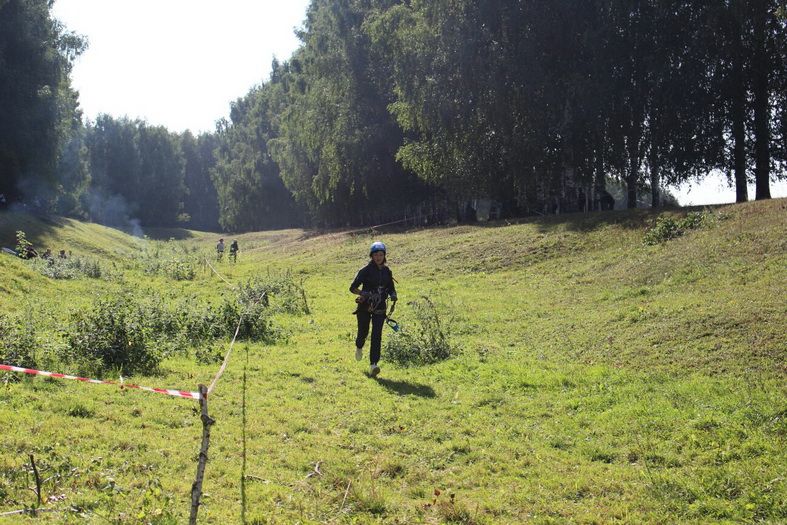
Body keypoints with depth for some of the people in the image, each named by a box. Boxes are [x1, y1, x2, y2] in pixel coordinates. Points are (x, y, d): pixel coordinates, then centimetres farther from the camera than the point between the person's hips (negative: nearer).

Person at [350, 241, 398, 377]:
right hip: (365, 306, -2)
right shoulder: (366, 270, -8)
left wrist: (393, 300, -4)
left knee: (377, 335, -9)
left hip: (380, 308, 2)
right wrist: (365, 294, -26)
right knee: (363, 332, 7)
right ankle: (359, 347, 45)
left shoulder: (387, 271, 6)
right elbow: (353, 288, -10)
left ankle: (373, 365, -13)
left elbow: (391, 289, 16)